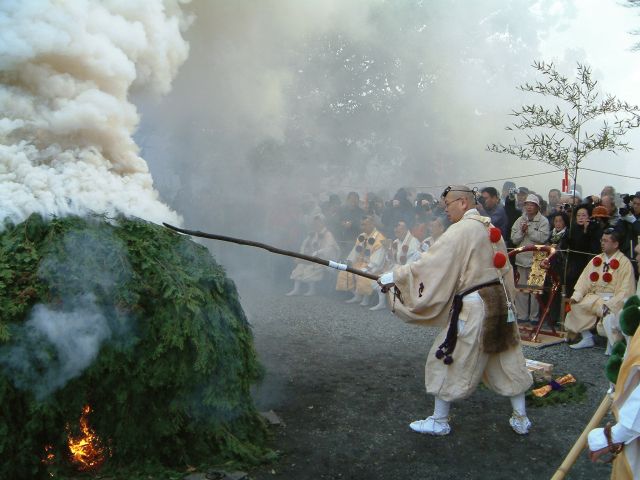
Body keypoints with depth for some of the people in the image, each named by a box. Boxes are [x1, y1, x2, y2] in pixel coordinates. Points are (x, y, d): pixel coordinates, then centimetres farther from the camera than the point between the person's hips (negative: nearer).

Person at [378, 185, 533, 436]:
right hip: (499, 300, 8)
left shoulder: (460, 230, -14)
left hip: (473, 306, -8)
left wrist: (394, 276, -11)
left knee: (448, 360, 5)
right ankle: (520, 418, 26)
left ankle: (439, 421, 16)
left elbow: (431, 264, -17)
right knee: (507, 360, 16)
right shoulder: (490, 228, 12)